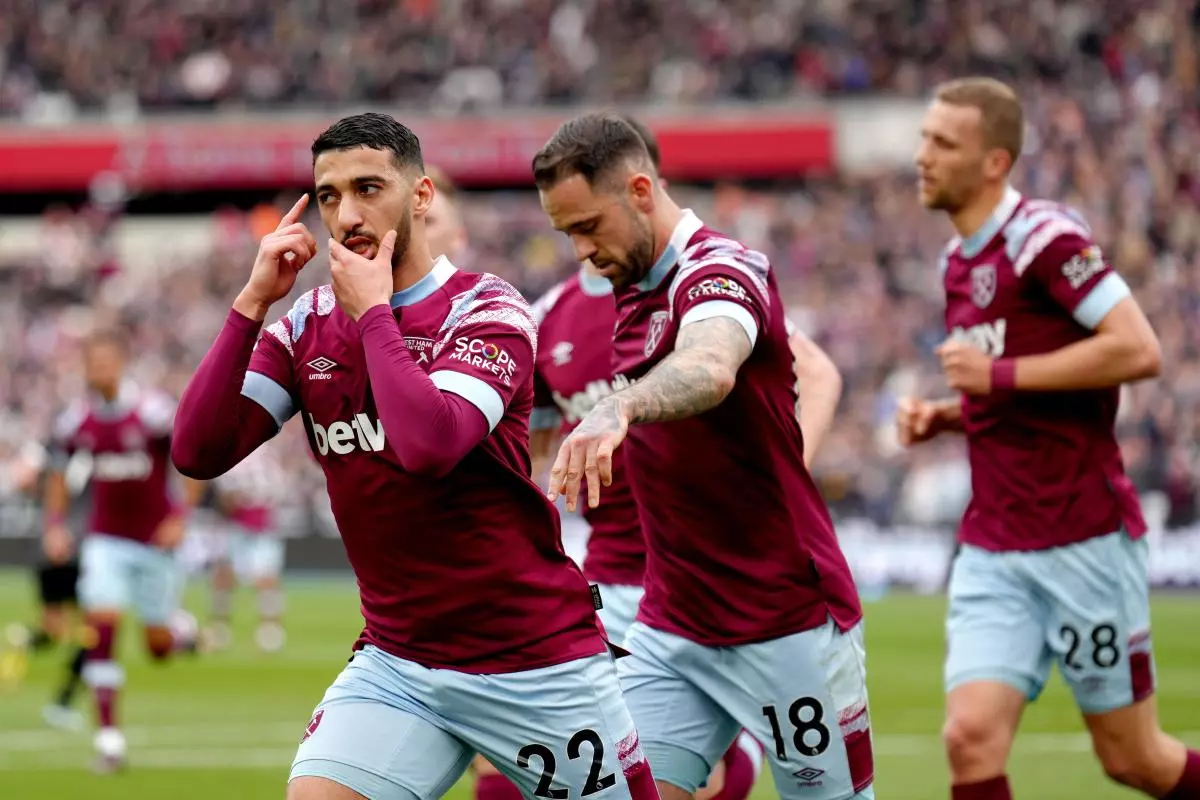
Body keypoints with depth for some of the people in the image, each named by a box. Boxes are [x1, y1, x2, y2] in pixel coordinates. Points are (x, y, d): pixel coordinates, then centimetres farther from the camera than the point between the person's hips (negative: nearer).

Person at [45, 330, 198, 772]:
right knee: (101, 628, -15)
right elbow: (58, 475, 13)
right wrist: (54, 526, 2)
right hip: (106, 539, 2)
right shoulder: (75, 421, -3)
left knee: (160, 648, 5)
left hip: (156, 538, -2)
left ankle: (179, 625, 43)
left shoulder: (154, 411, -16)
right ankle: (108, 733, -10)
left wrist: (180, 517, -12)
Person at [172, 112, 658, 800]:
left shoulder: (488, 311, -10)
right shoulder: (307, 327, 6)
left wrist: (373, 310, -16)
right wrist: (253, 302, -10)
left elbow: (429, 444, -29)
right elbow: (199, 453, -6)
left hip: (536, 662, -3)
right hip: (396, 661, 4)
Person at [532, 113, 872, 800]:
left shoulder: (720, 272, -17)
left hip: (788, 627, -8)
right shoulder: (635, 295, 10)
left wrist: (618, 409, -60)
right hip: (672, 630, 8)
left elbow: (709, 370, -42)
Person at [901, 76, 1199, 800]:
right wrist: (944, 415, 7)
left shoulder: (1046, 238, -13)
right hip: (993, 552, 7)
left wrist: (1002, 373, -20)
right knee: (972, 737, -11)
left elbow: (1139, 350, -23)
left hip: (1084, 541, -7)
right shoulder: (959, 262, 13)